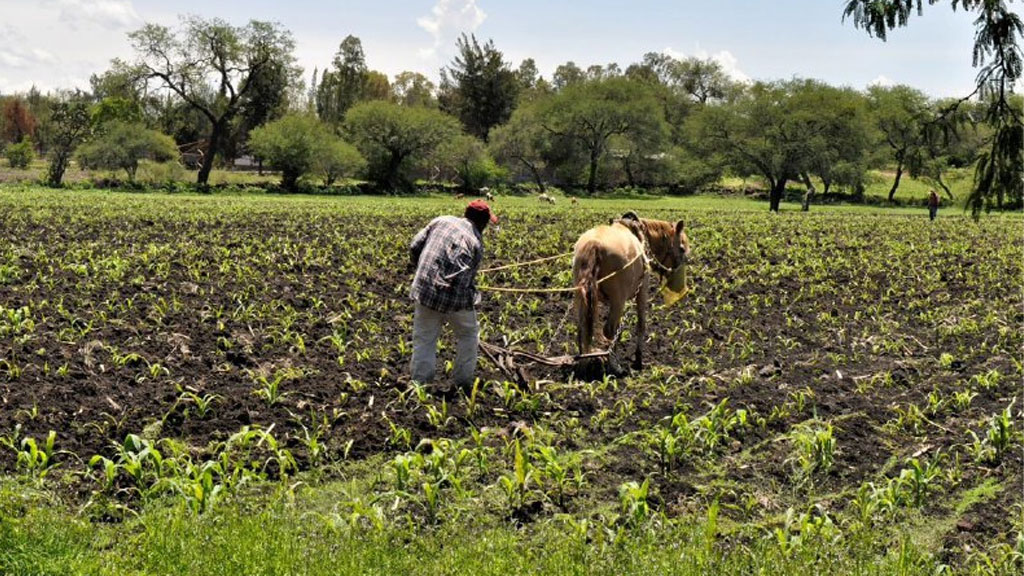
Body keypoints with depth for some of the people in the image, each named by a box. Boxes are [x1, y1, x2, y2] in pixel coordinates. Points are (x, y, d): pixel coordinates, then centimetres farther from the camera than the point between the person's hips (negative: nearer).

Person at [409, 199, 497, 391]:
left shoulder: (441, 221, 7)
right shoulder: (476, 242, -2)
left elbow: (414, 247, 5)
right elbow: (468, 279, -7)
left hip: (425, 289, 3)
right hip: (455, 295, -2)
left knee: (424, 339, 12)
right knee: (468, 335, 21)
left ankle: (420, 383, 11)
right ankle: (463, 382, 25)